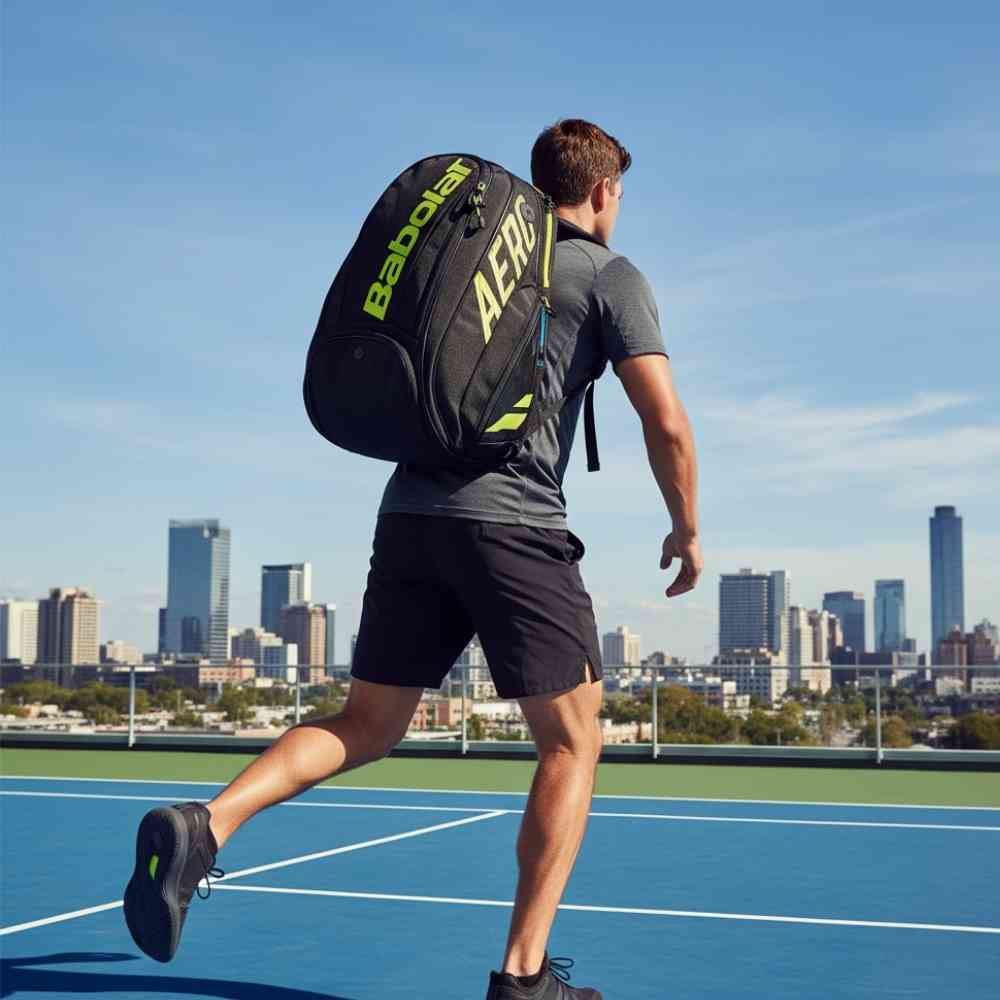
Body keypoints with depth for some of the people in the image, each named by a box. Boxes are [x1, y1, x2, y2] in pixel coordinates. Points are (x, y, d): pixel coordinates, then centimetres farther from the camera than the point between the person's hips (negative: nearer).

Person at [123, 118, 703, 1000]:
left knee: (366, 728, 11)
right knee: (573, 741, 7)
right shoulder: (610, 275, 5)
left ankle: (203, 826, -12)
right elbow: (667, 424, -4)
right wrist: (687, 531, 9)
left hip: (411, 511, 6)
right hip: (515, 522, -5)